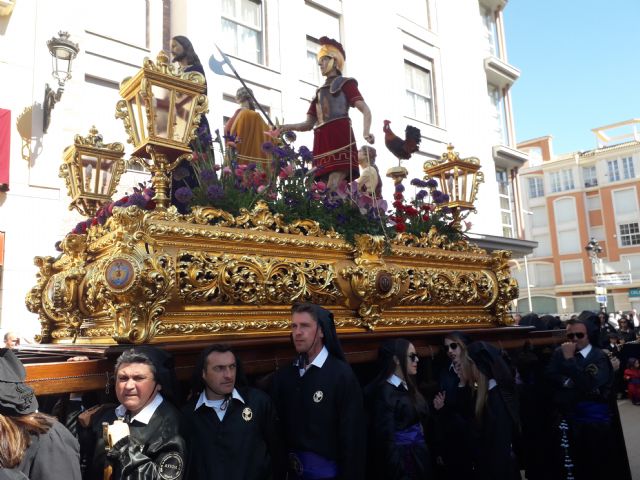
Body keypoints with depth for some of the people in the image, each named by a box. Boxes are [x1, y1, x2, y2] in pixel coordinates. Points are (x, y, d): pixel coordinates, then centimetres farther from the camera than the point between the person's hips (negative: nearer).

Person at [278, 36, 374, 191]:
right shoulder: (320, 91, 29)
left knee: (332, 188, -21)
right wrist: (287, 127, 5)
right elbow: (309, 123, 25)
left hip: (339, 138, -6)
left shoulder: (345, 83, 12)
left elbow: (365, 110, -3)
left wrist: (366, 131, -24)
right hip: (322, 142, 6)